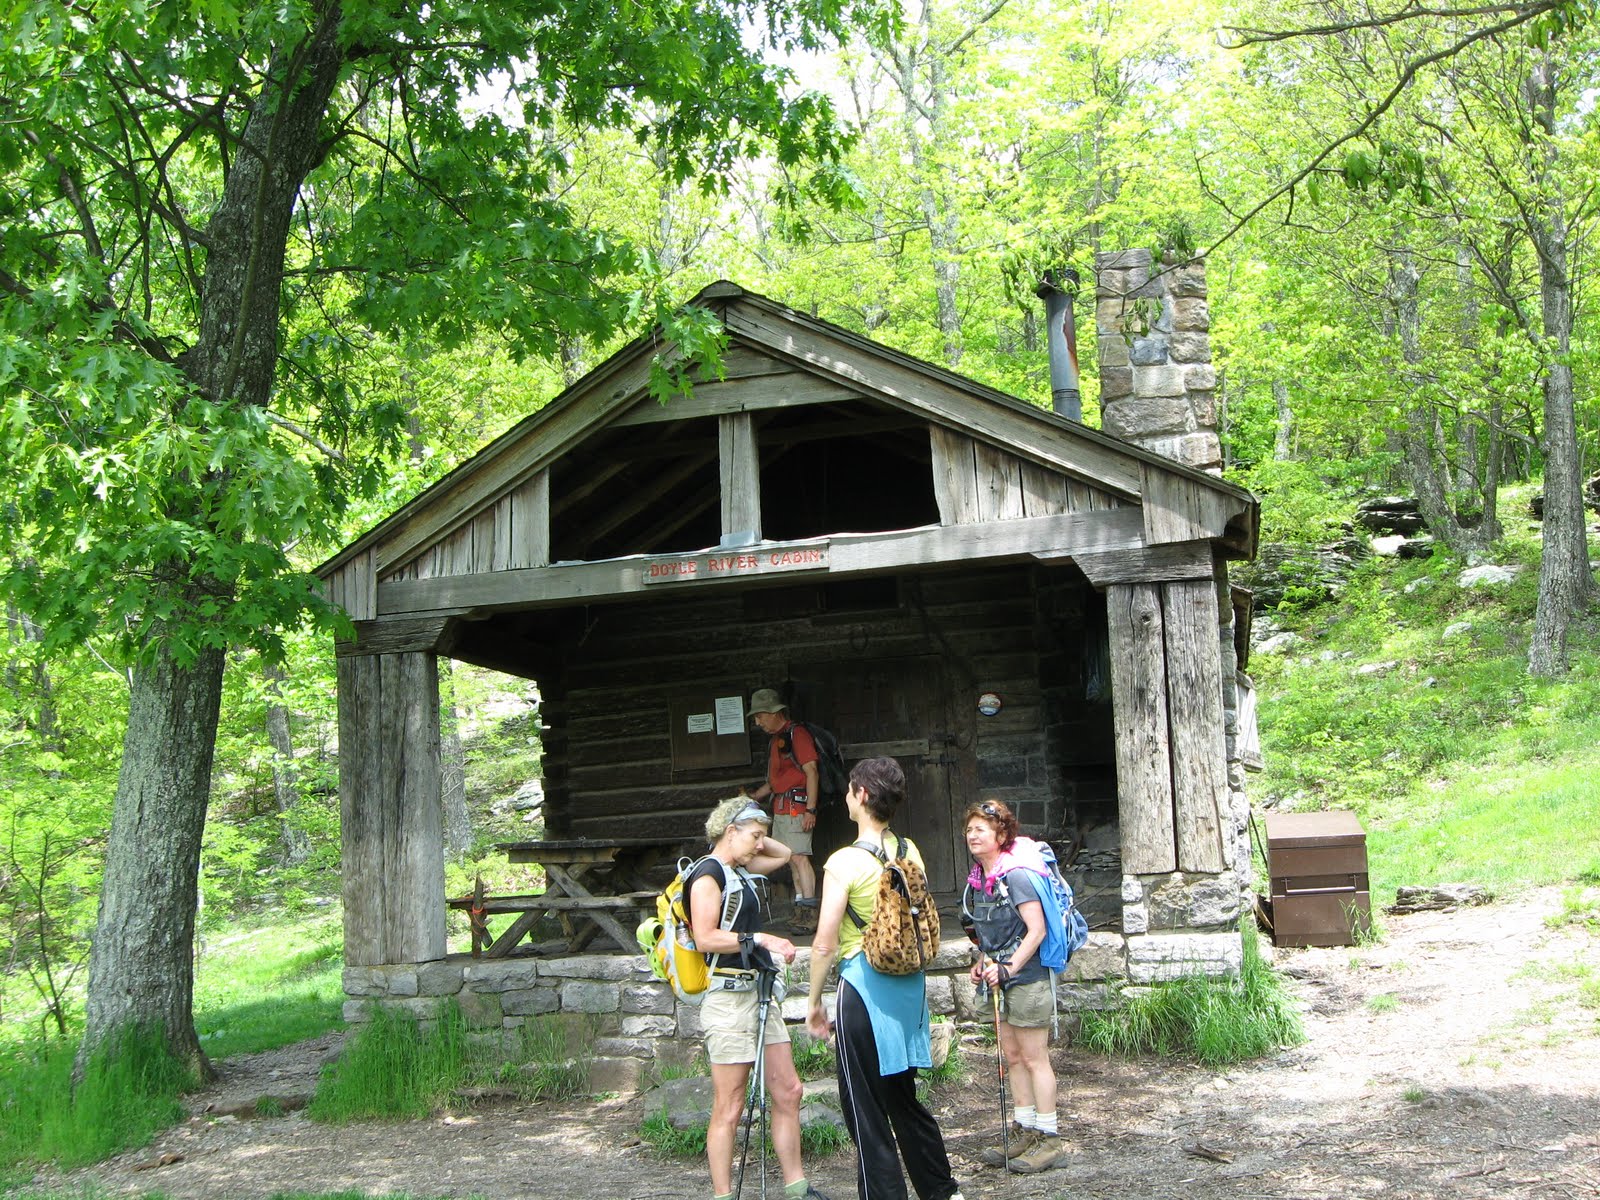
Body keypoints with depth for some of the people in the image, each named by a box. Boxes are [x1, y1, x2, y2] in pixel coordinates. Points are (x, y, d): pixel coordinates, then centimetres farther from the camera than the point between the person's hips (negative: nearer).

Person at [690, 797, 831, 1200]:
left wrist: (753, 839, 17)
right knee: (729, 1109, -5)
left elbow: (783, 854, 34)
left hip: (758, 993, 10)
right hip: (728, 997, -10)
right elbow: (705, 937, -19)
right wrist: (760, 939, -21)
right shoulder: (708, 873, -10)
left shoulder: (738, 871, 17)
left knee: (788, 1091, 9)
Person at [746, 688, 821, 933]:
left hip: (797, 806, -9)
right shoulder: (774, 740, 21)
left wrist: (810, 810, -20)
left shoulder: (796, 734, -9)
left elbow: (811, 772, -15)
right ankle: (800, 911, 10)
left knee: (799, 857, -15)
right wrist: (753, 797, 17)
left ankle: (810, 911, -17)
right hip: (780, 808, 10)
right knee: (791, 859, 8)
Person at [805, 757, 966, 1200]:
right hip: (910, 985, 7)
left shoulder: (844, 862, -15)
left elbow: (825, 944, -14)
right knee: (905, 1099, 21)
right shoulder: (910, 853, 4)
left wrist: (814, 1004, -2)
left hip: (863, 985, -7)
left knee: (866, 1112, 3)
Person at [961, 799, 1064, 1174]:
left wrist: (1008, 968, -23)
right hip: (1001, 979, 9)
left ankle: (1048, 1137, 6)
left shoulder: (1016, 876, -18)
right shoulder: (978, 879, 8)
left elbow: (1036, 930, -21)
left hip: (1027, 977, -9)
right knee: (1012, 1056, 13)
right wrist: (982, 964, 9)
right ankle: (1024, 1131, 22)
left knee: (1034, 1058, -2)